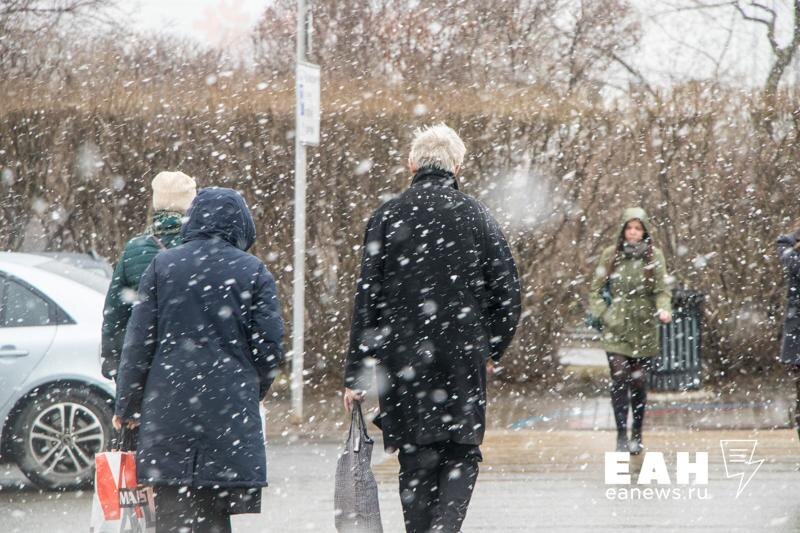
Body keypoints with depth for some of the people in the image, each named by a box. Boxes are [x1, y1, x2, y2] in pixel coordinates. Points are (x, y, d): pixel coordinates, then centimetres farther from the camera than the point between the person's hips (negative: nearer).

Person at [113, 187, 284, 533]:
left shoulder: (161, 266, 5)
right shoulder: (253, 272, 2)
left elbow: (138, 342, 4)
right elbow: (268, 346, 1)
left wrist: (126, 405, 12)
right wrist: (251, 394, 18)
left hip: (168, 409, 1)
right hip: (230, 410, -1)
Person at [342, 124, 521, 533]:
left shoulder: (387, 217, -1)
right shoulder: (476, 216, 0)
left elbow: (367, 298, -3)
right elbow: (507, 293, 0)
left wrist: (356, 374, 0)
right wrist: (492, 350, 15)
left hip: (403, 357, 0)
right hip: (464, 358, 0)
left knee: (417, 460, 9)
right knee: (462, 455, 7)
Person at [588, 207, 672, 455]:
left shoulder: (654, 256, 3)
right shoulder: (611, 255, 4)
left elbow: (662, 290, 0)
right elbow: (596, 289, 11)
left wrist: (663, 310, -19)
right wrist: (601, 313, -2)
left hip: (644, 330, 0)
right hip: (615, 329, 0)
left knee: (639, 383, 5)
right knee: (619, 381, -11)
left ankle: (636, 435, 18)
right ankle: (621, 436, -7)